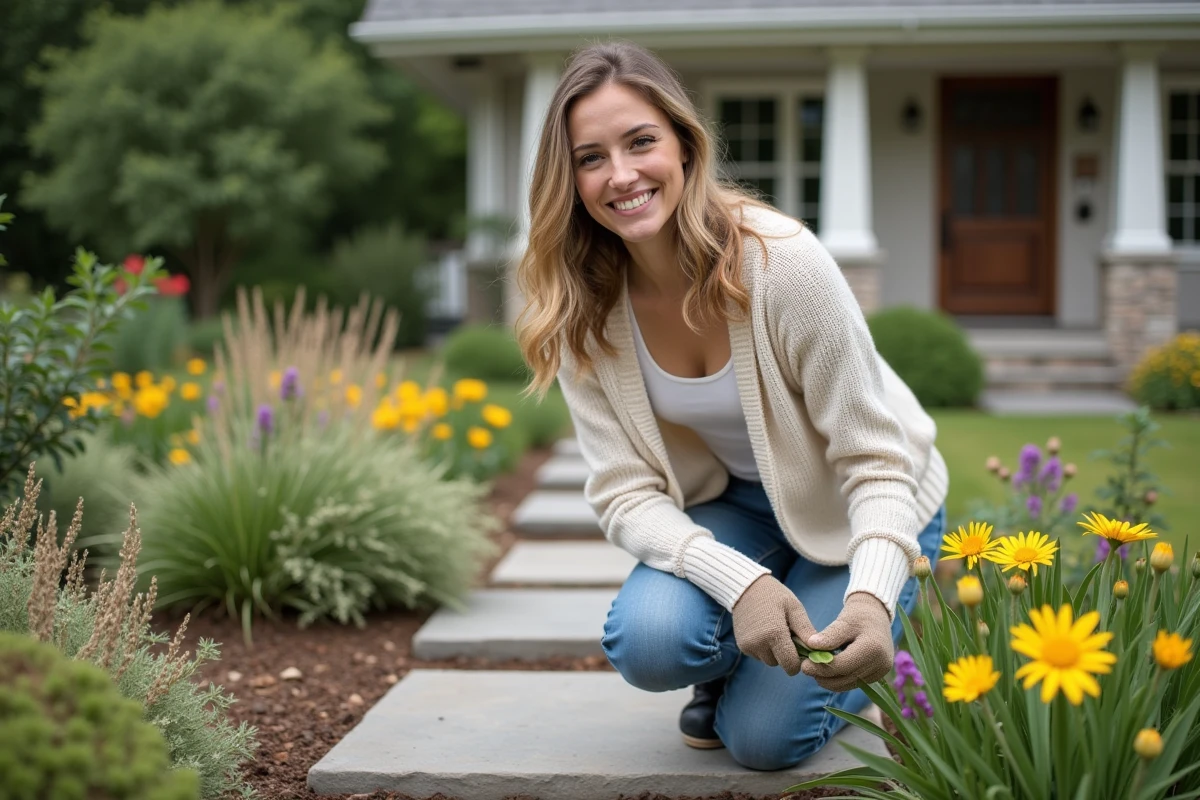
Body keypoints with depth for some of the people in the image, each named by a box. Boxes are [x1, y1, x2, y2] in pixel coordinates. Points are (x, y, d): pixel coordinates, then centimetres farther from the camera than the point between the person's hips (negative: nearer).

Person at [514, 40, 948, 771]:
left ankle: (855, 660, 17)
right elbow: (626, 491, -18)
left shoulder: (783, 262, -29)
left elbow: (874, 462, -25)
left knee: (764, 736, -16)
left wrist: (872, 597, -43)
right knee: (648, 640, -26)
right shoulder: (581, 307, -17)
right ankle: (729, 669, 9)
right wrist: (739, 581, -35)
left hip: (857, 512, -3)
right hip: (736, 507, 3)